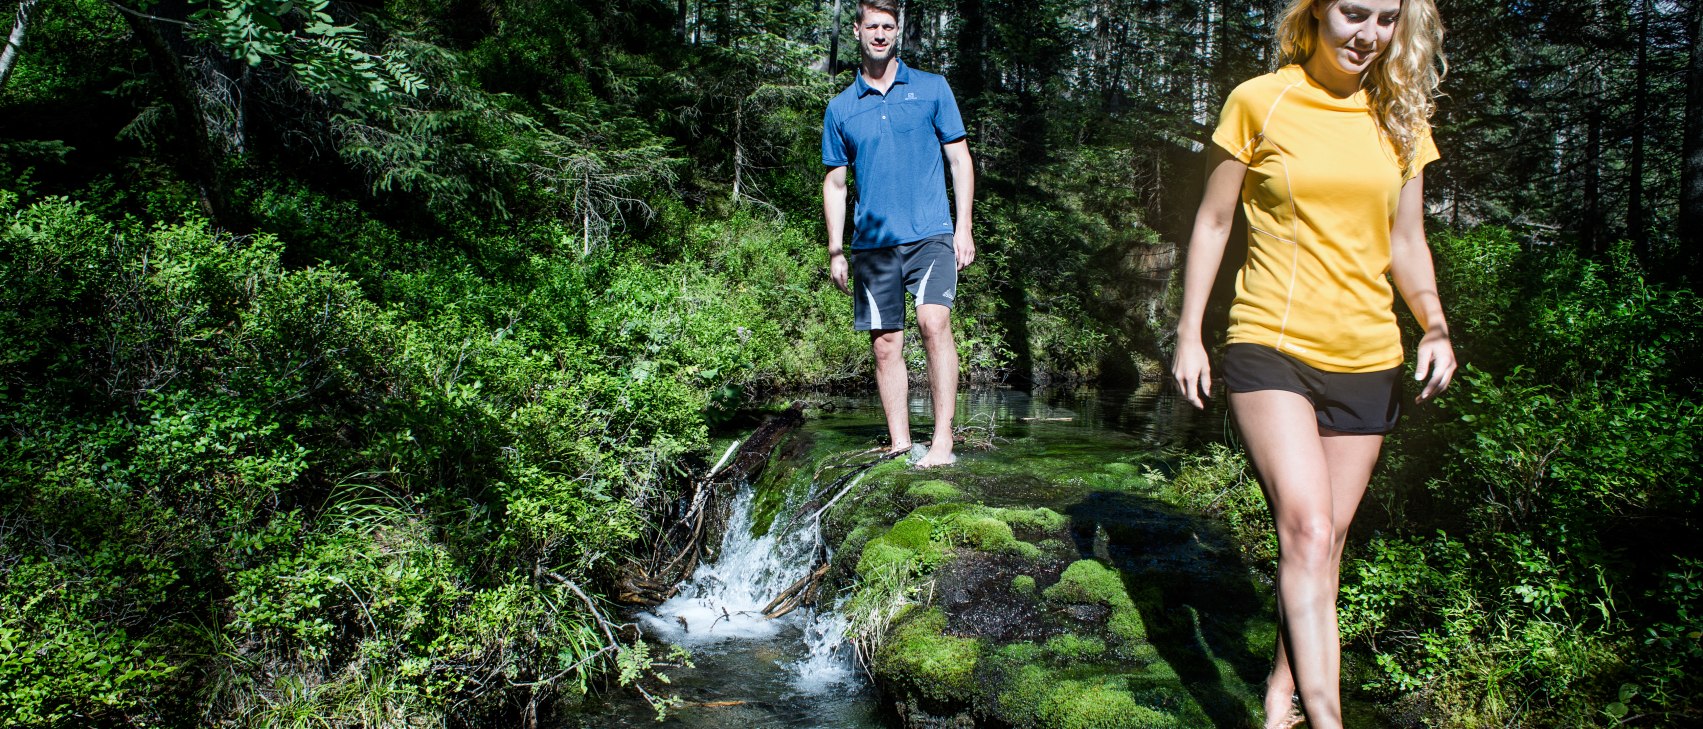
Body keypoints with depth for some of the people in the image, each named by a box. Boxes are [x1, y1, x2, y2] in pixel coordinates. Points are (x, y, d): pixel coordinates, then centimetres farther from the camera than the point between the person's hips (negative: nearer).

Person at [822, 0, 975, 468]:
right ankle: (899, 445, 10)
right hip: (871, 242, 3)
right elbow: (835, 182, 14)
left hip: (930, 234, -2)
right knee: (885, 345, 2)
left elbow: (959, 158, 8)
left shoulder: (931, 88, 8)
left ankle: (943, 441, -19)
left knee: (933, 321, -22)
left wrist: (964, 227, -2)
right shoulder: (840, 108, 12)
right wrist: (835, 251, 8)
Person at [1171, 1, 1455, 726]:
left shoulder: (1400, 120, 9)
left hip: (1367, 361, 4)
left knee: (1324, 540, 11)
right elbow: (1212, 222, 4)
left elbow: (1406, 243, 15)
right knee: (1307, 530, -19)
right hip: (1272, 348, -4)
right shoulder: (1259, 102, -2)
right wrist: (1188, 334, 2)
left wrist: (1435, 325, -2)